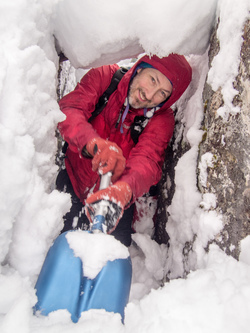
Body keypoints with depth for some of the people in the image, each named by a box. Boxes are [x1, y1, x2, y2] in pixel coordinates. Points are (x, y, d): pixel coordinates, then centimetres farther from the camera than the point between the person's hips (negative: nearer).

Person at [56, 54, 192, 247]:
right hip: (73, 181, 0)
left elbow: (147, 160, -28)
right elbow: (67, 110, -25)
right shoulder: (105, 77, -12)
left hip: (120, 198, 1)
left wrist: (124, 189, -51)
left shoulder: (162, 119, -12)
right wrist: (95, 142, -47)